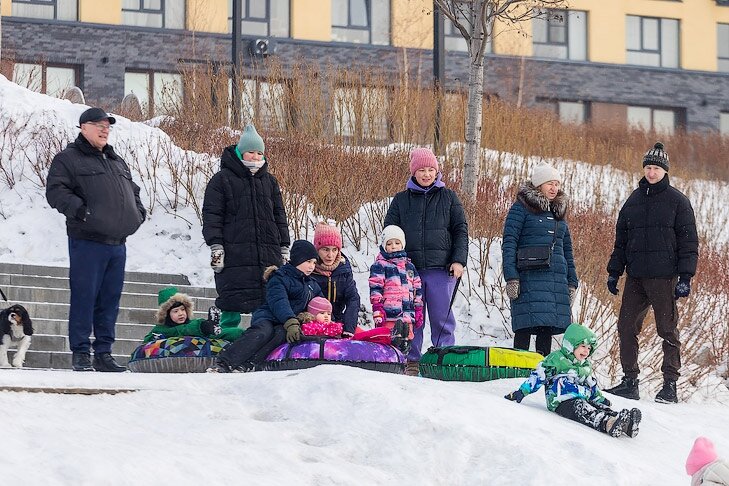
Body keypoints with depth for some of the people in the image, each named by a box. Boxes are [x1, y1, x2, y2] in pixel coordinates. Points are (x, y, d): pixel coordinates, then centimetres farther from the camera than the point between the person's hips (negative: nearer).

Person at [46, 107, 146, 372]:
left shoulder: (117, 161, 24)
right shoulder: (68, 159, 1)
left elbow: (133, 190, 33)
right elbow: (55, 191, -10)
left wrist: (138, 211, 14)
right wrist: (78, 209, -22)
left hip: (117, 243, 7)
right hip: (87, 242, -7)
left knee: (110, 300, 7)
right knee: (84, 297, -7)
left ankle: (103, 353, 13)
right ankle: (80, 353, -1)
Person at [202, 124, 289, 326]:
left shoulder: (269, 182, 19)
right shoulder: (222, 180, 3)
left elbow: (279, 216, 22)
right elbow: (211, 215, -1)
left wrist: (284, 248, 15)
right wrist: (215, 246, -10)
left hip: (269, 255, 4)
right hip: (234, 254, -4)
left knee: (267, 302, 0)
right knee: (233, 301, -8)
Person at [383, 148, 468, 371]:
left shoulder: (448, 198, 9)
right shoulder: (401, 200, 11)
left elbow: (461, 230, 8)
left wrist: (459, 260, -3)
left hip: (441, 268, -1)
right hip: (409, 267, 1)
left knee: (441, 316, -2)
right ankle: (411, 360, 8)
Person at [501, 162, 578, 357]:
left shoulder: (559, 212, 21)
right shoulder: (521, 208, 1)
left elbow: (567, 250, 24)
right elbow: (509, 243, -5)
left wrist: (572, 282, 17)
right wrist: (511, 277, -15)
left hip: (557, 279, 6)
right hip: (529, 276, -6)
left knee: (547, 328, 3)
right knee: (526, 326, -12)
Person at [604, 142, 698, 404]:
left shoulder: (677, 201, 0)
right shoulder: (634, 200, 14)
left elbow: (689, 242, -3)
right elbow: (621, 239, 20)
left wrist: (685, 277, -10)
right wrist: (614, 271, 14)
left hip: (663, 277, -5)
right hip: (635, 276, 5)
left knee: (667, 330, -1)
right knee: (626, 327, 2)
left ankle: (670, 385, 2)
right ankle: (629, 381, 10)